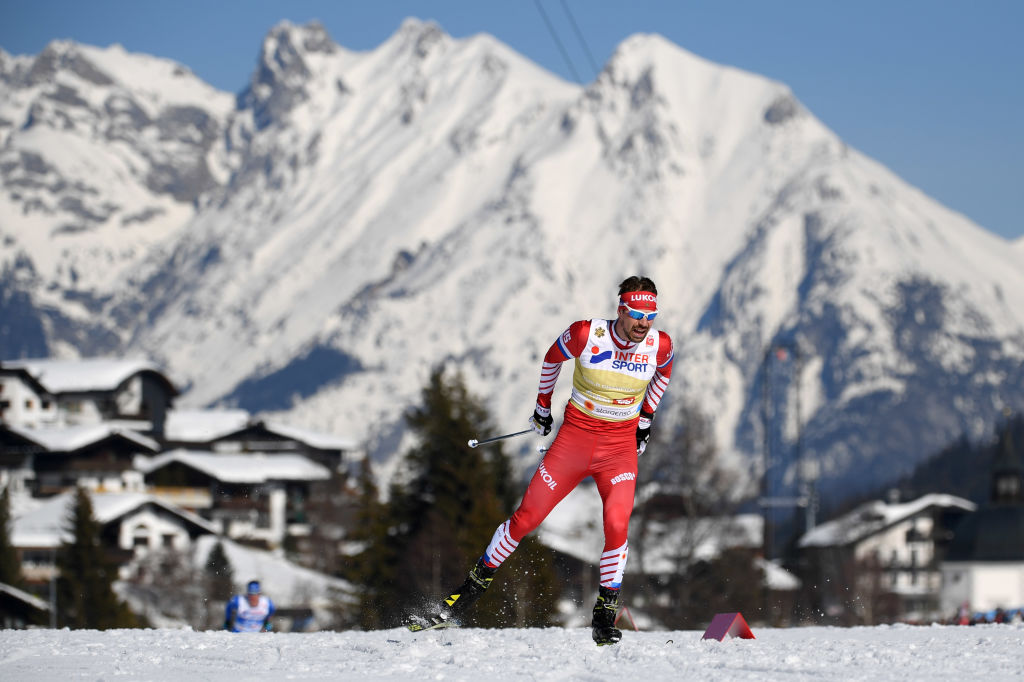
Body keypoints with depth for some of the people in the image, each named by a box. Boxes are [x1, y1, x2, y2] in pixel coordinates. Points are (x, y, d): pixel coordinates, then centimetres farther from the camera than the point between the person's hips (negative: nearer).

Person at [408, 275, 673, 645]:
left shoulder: (659, 345, -11)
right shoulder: (585, 334, -17)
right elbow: (553, 357, 5)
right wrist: (543, 406, 14)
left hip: (620, 447, 0)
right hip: (573, 437, 0)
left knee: (616, 525, -22)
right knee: (525, 518, 0)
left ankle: (605, 617, -6)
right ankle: (468, 593, 18)